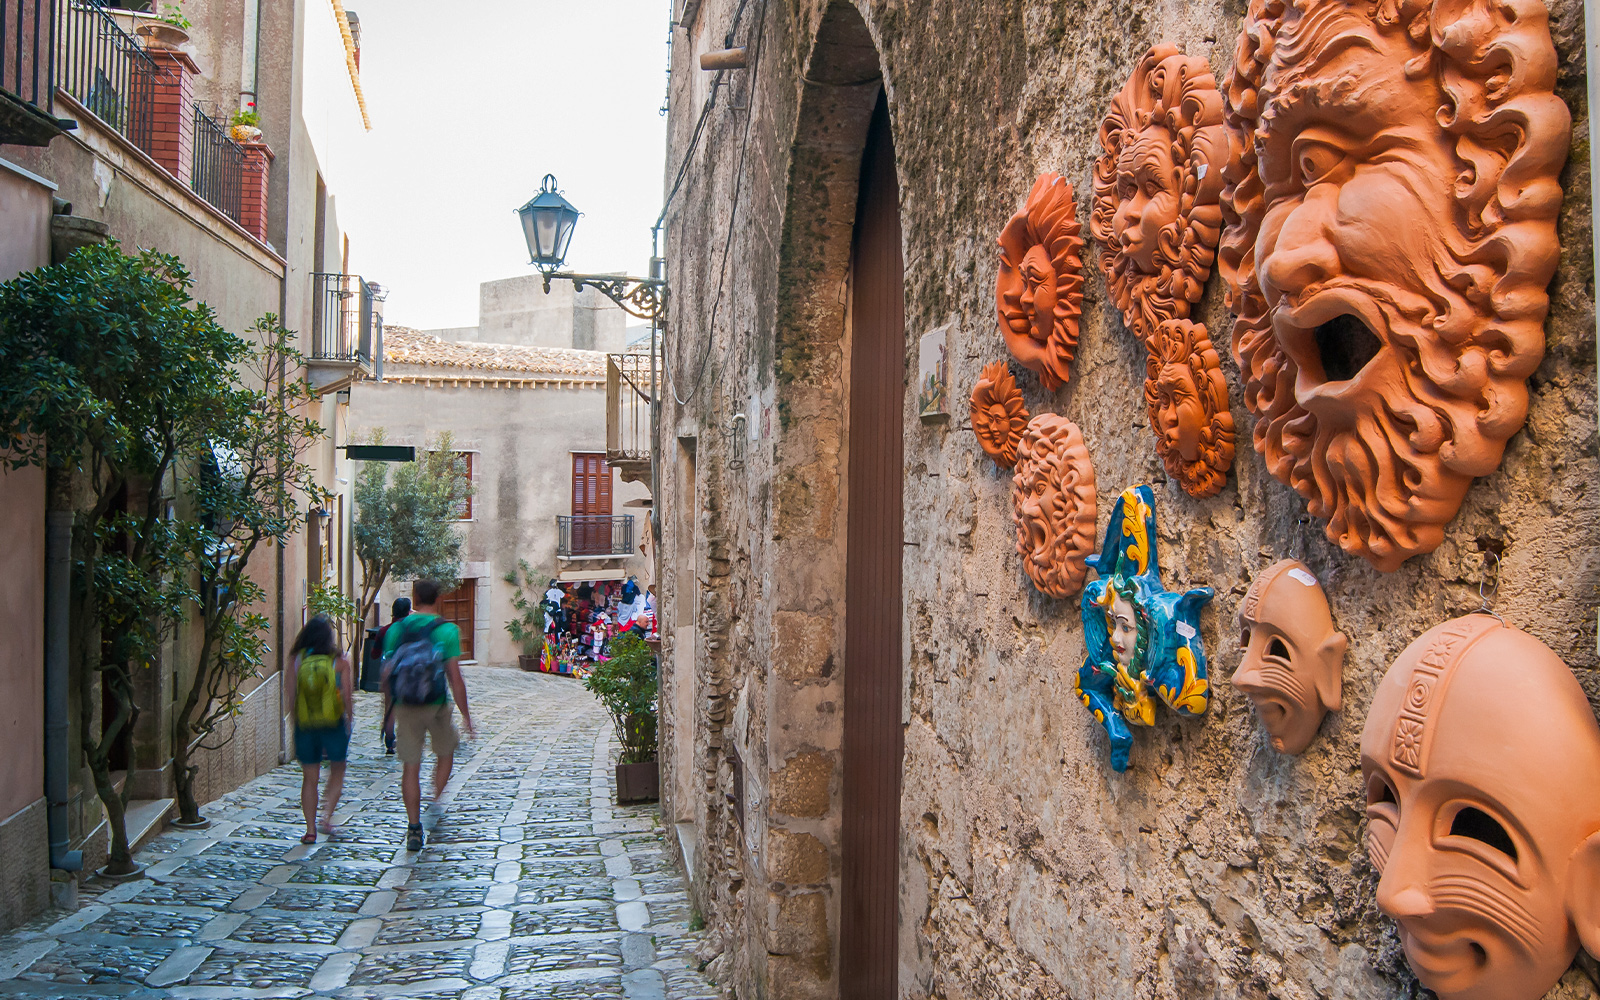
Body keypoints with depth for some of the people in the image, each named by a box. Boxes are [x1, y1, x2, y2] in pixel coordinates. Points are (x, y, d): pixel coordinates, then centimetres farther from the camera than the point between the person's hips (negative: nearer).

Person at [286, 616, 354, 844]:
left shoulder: (296, 660, -1)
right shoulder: (341, 661, -5)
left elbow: (291, 695, -1)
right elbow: (348, 696, -6)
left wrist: (295, 719, 12)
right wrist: (349, 717, 8)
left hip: (305, 725, 2)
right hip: (334, 723, -2)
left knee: (309, 778, 11)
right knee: (337, 771, 16)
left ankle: (310, 829, 10)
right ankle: (327, 818, 2)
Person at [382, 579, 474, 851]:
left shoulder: (396, 629, 2)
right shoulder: (446, 630, -8)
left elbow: (387, 675, 4)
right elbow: (454, 677, -11)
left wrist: (392, 705, 19)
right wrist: (465, 714, -6)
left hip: (405, 706, 2)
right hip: (437, 706, -2)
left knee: (410, 767, 6)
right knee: (445, 753, 25)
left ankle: (414, 827, 4)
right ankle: (436, 801, 20)